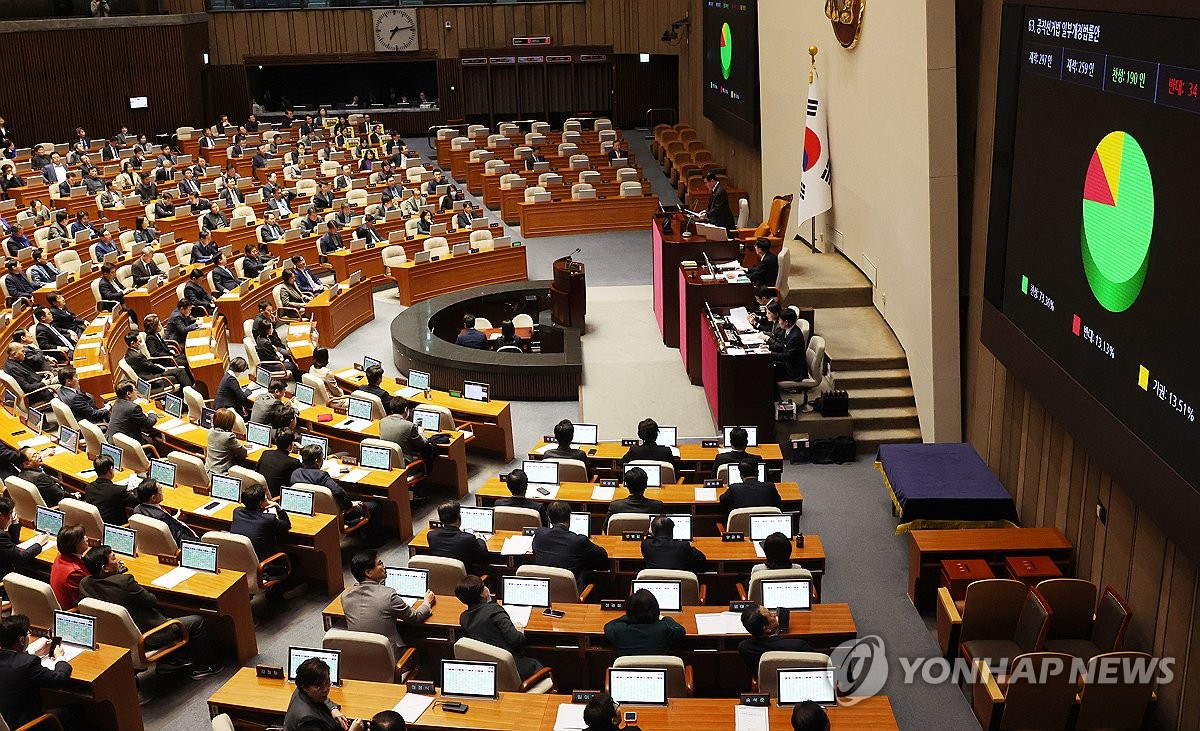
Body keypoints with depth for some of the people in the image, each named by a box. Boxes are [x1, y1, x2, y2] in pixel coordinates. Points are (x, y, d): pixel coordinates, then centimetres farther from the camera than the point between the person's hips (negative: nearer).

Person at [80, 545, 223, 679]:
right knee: (197, 621, 7)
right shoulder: (124, 581, -30)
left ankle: (165, 661, 32)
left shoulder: (85, 583, -8)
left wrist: (120, 571, -2)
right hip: (145, 641, -8)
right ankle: (201, 667, 23)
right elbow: (152, 601, -16)